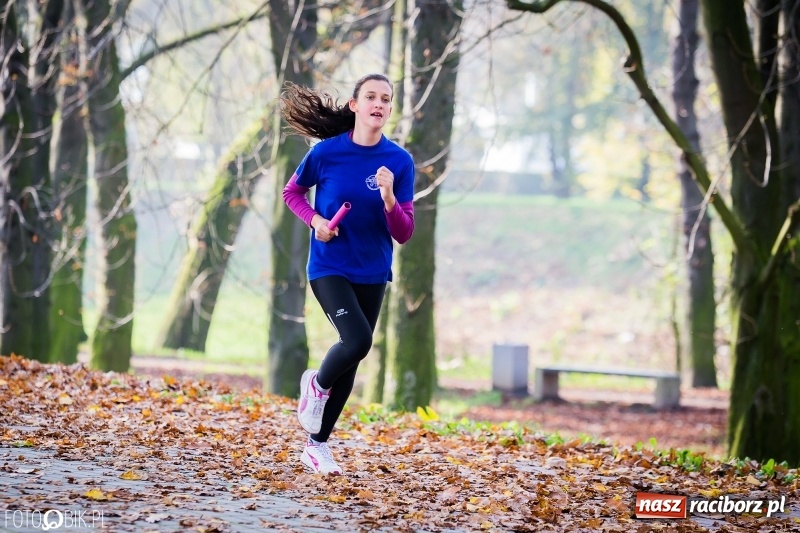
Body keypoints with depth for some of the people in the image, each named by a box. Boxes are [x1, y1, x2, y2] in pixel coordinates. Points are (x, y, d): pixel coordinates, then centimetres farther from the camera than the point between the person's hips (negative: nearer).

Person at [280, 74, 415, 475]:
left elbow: (403, 234, -6)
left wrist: (388, 197, -23)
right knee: (357, 341, -25)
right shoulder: (327, 152, -10)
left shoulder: (399, 161, -6)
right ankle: (317, 383, 8)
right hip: (329, 268, -3)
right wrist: (315, 220, -11)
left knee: (350, 362, 9)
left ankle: (317, 444, 24)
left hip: (372, 273, 3)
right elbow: (292, 192, 8)